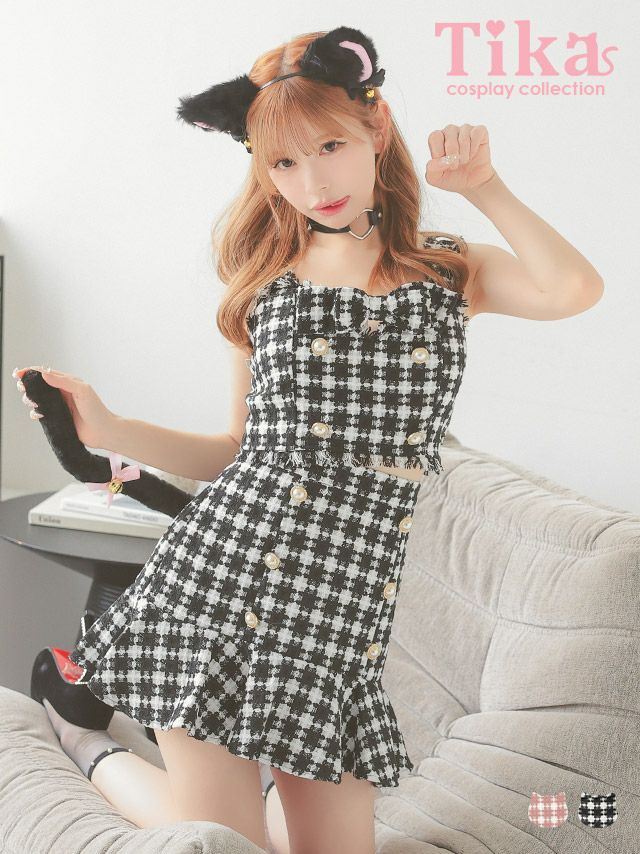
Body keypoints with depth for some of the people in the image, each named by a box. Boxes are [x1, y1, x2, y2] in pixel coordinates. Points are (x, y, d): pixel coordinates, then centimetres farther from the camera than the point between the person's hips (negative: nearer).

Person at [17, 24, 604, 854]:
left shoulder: (454, 271, 7)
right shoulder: (266, 284, 9)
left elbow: (574, 289, -14)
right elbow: (242, 452, 13)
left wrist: (483, 186, -3)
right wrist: (108, 430, 1)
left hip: (346, 602, 2)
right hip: (220, 573, -1)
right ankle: (86, 743, 27)